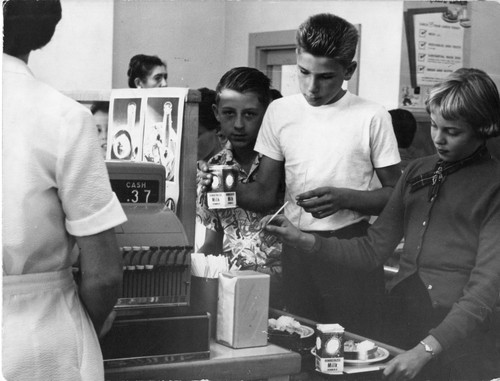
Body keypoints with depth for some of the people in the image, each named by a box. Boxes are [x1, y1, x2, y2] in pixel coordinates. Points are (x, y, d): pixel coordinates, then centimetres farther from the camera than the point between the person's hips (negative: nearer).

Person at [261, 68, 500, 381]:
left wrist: (427, 349, -25)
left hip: (456, 336, -5)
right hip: (401, 324, 5)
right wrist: (303, 240, -3)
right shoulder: (417, 173, 11)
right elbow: (373, 250, 10)